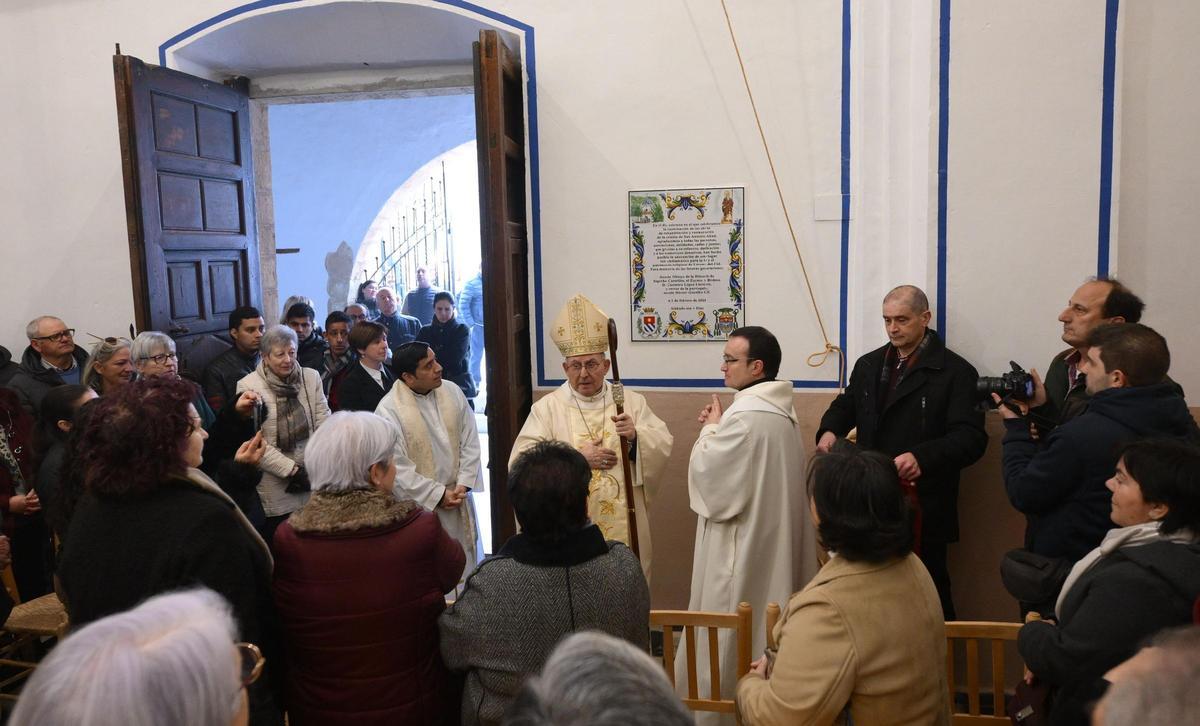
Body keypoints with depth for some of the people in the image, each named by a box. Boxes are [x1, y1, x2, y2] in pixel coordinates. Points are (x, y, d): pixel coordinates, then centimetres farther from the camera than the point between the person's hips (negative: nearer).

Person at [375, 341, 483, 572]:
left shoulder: (452, 392, 1)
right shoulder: (388, 410, -15)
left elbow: (470, 442, 4)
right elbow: (397, 468, -15)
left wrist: (463, 485, -7)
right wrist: (438, 495, -13)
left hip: (459, 499, 5)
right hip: (420, 506, -5)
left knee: (466, 565, 13)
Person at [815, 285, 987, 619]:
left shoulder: (956, 372, -6)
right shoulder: (868, 365, 12)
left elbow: (971, 437, -14)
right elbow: (845, 406, 24)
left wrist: (922, 457, -32)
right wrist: (830, 430, 0)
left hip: (922, 509, -5)